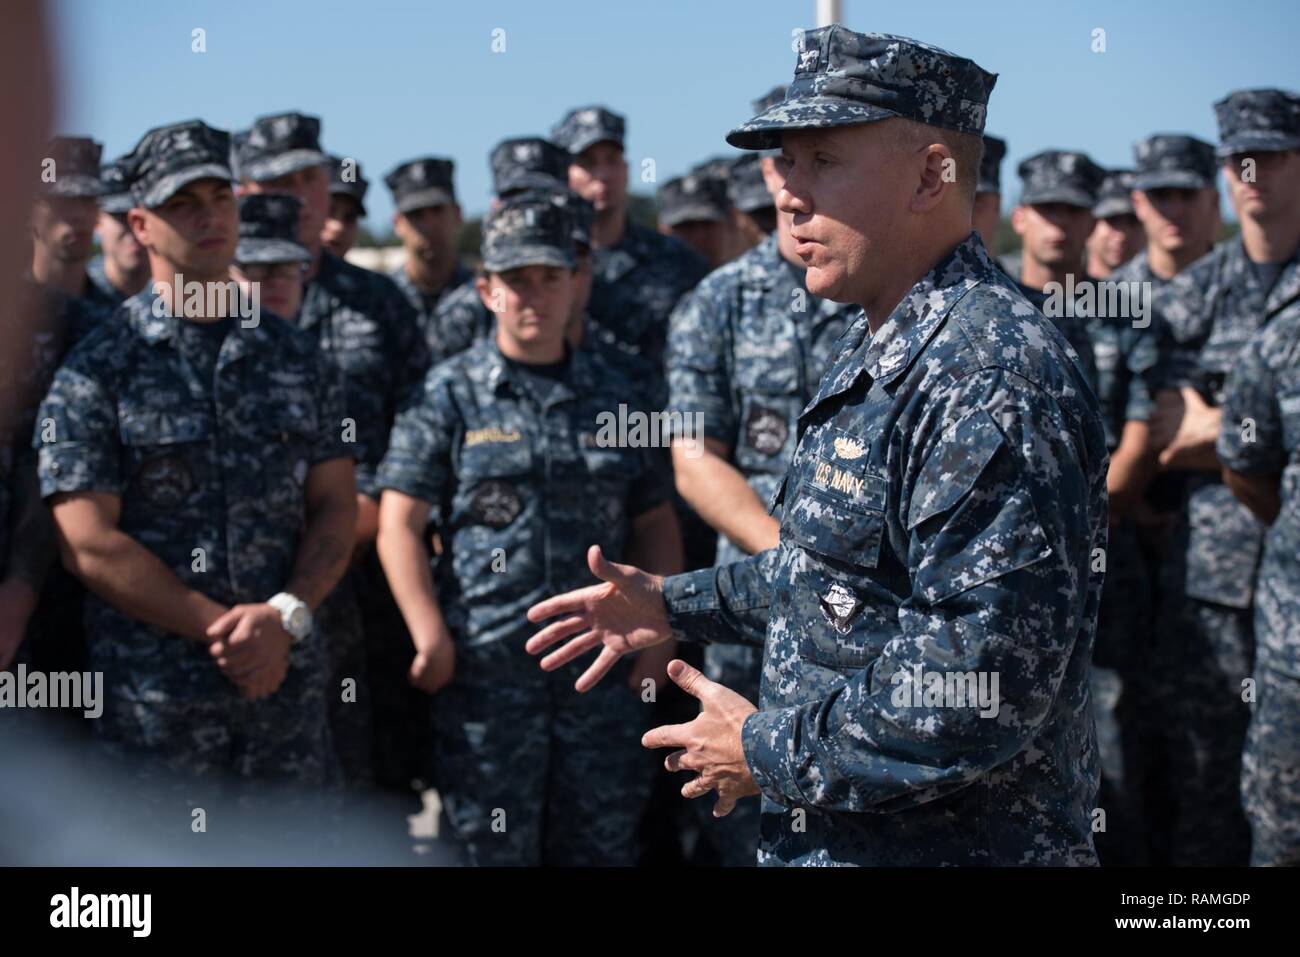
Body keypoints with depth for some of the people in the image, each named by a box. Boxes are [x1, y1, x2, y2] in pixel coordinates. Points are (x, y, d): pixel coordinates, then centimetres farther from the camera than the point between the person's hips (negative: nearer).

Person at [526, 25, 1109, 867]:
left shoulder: (991, 379, -24)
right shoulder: (885, 351, 10)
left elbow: (983, 685, -29)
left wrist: (769, 750, -19)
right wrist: (676, 605, 18)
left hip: (947, 844, -9)